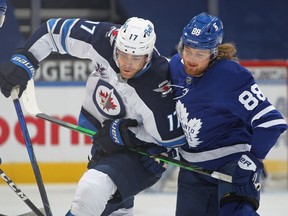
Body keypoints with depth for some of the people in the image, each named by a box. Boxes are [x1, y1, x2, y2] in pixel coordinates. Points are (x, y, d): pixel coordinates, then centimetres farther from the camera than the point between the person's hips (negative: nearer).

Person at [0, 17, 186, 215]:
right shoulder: (105, 40, -21)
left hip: (143, 153, -7)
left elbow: (172, 137, -23)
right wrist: (23, 60, -17)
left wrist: (121, 132, -21)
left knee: (93, 190, -27)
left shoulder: (157, 88, -34)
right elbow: (56, 30, -9)